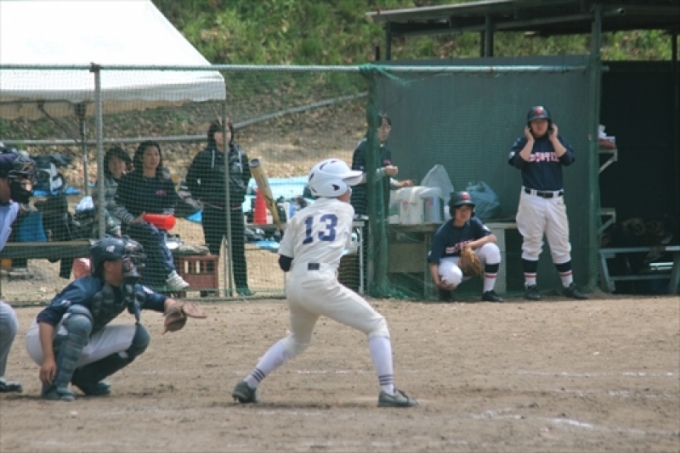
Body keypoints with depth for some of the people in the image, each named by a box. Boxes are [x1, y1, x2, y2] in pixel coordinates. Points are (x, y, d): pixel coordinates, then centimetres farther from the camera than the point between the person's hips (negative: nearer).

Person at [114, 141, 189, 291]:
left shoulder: (165, 182, 14)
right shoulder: (129, 180, 5)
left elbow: (169, 209, 13)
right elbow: (119, 209, 3)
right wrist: (133, 220, -15)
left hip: (158, 227, 3)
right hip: (133, 228, -3)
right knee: (152, 233, -35)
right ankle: (170, 275, -48)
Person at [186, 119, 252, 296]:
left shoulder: (239, 155, 8)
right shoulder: (205, 156, -4)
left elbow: (246, 175, 24)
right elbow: (191, 179, 3)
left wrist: (242, 192, 12)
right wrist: (202, 196, -2)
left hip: (235, 209, 3)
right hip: (213, 210, -3)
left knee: (238, 248, 5)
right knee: (212, 249, 1)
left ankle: (242, 284, 11)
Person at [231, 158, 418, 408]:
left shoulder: (300, 217, 18)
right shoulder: (345, 210, 13)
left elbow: (285, 262, 16)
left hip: (294, 285, 5)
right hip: (321, 283, -5)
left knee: (298, 339, 30)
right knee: (376, 325, 5)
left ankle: (247, 385, 24)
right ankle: (388, 391, -10)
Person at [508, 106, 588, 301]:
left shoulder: (558, 140, 8)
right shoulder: (522, 143, 2)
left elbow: (568, 159, -8)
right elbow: (518, 162, -16)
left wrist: (553, 139, -7)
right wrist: (531, 141, -11)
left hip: (555, 199, 2)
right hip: (532, 199, -2)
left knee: (561, 243, 5)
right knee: (531, 243, 0)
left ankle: (568, 285, 12)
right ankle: (530, 286, 6)